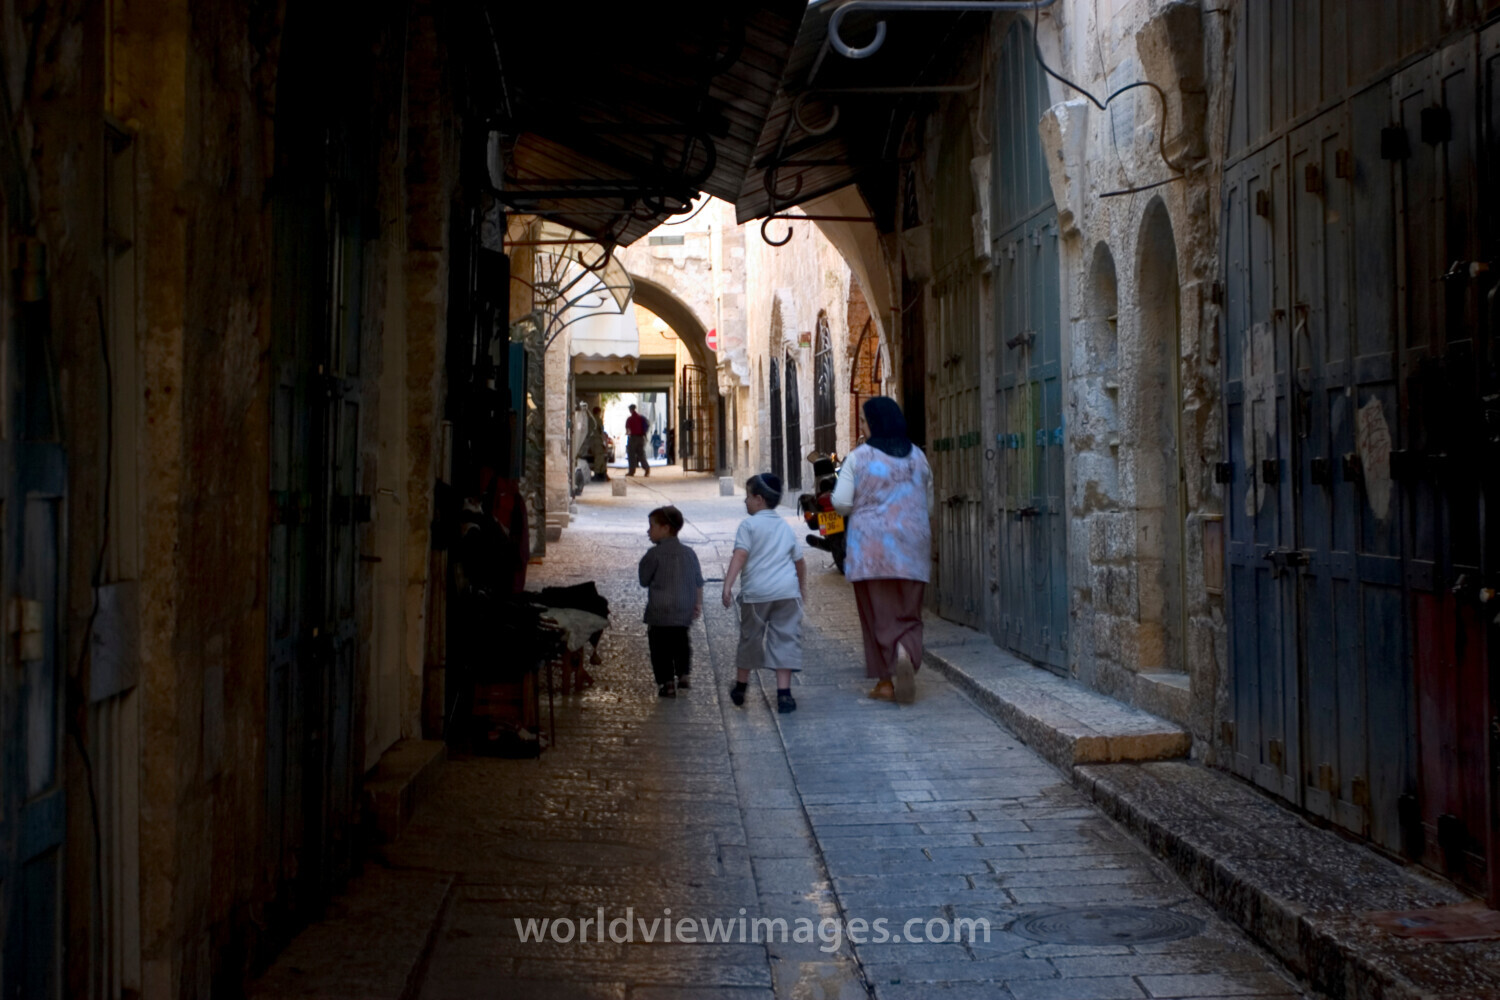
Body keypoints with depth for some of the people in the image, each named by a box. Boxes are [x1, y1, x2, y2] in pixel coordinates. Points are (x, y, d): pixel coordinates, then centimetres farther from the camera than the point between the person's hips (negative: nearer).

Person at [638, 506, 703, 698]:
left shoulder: (654, 554, -12)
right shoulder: (689, 553, 6)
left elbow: (644, 580, -5)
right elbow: (699, 582, 7)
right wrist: (698, 604, 11)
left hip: (660, 613, -6)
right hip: (685, 612, 6)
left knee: (661, 648, 3)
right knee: (681, 644, 23)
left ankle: (667, 683, 1)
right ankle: (683, 676, 27)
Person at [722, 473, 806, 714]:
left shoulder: (749, 525, -1)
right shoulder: (786, 527, 15)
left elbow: (740, 555, -14)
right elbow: (799, 561, 22)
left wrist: (728, 585, -19)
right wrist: (802, 588, 36)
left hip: (756, 592, -3)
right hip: (787, 591, 3)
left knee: (750, 638, 11)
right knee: (785, 639, 2)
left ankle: (740, 686, 27)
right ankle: (783, 692, -6)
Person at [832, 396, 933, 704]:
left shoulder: (858, 457, -6)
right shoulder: (917, 457, 6)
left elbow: (841, 502, -8)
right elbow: (928, 503, 14)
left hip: (870, 544, -2)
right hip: (911, 545, 2)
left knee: (878, 613, 6)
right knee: (909, 612, 7)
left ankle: (885, 681, 6)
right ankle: (906, 652, -24)